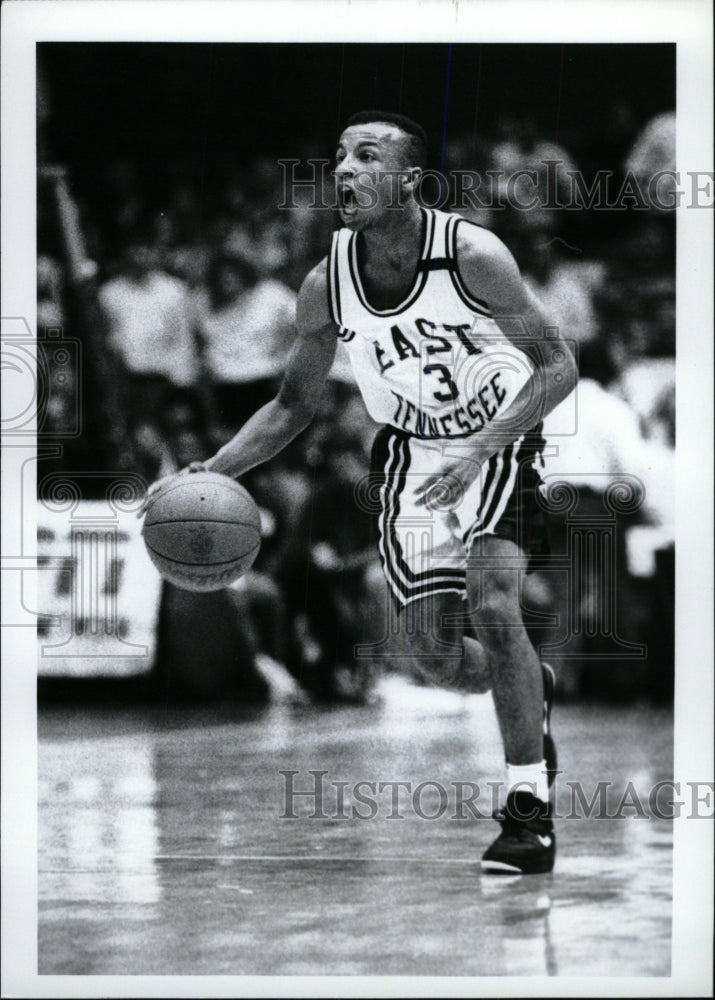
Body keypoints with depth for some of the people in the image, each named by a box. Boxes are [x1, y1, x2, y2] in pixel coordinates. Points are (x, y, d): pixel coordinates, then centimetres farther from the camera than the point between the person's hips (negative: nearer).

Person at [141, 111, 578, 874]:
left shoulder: (472, 256, -24)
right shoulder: (326, 287, -12)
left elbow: (557, 366, -18)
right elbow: (294, 405, 2)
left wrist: (479, 452, -31)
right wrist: (210, 473, -13)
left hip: (499, 441, -4)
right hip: (410, 453, 4)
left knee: (492, 603, -25)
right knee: (431, 654, 0)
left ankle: (529, 810, -16)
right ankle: (527, 686, 36)